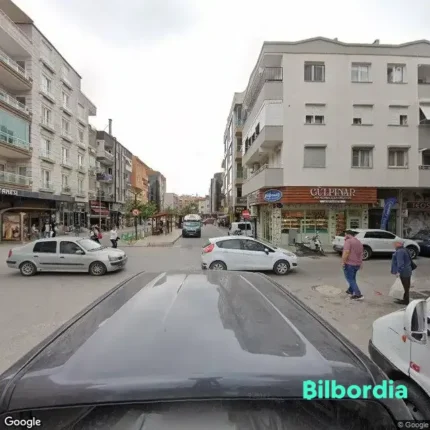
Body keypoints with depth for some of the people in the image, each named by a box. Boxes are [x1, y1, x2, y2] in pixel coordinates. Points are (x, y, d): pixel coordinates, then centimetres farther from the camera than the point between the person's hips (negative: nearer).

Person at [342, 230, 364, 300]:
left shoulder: (348, 241, -14)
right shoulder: (359, 242, 15)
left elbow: (346, 252, -24)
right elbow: (361, 253, 21)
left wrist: (343, 262, -19)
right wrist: (360, 263, 27)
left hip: (349, 263, -9)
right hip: (357, 264, 9)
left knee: (350, 279, -2)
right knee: (352, 278, 23)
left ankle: (358, 295, -8)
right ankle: (350, 291, 35)